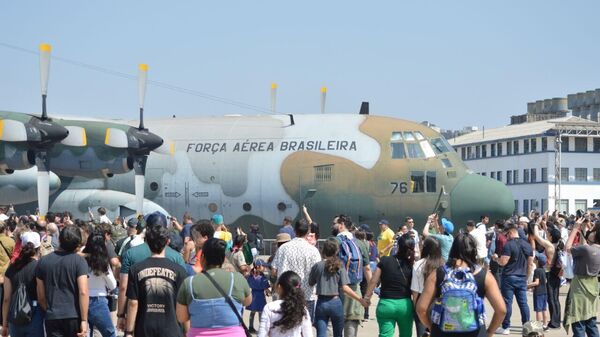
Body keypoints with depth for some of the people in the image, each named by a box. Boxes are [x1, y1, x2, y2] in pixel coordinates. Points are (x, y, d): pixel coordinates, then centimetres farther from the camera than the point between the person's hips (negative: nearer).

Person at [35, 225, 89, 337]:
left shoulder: (43, 261, 4)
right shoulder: (79, 261, -6)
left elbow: (41, 296, 8)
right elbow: (83, 292, -14)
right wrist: (84, 320, -11)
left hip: (52, 317, 2)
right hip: (74, 316, -2)